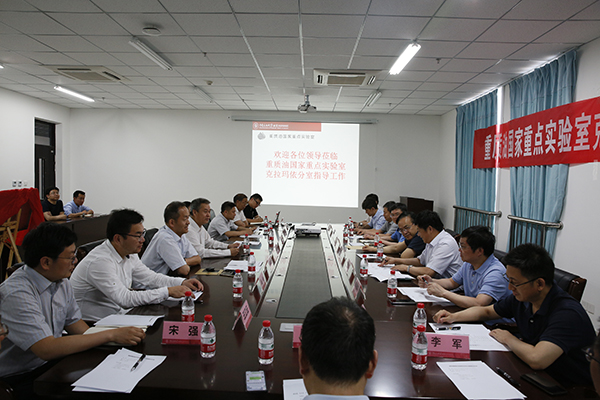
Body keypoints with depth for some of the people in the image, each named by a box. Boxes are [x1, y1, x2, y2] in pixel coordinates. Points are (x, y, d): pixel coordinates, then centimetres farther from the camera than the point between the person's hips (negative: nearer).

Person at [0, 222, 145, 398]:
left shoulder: (61, 282, 1)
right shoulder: (16, 294, -25)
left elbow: (74, 323, 9)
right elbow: (47, 349, -30)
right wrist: (111, 335, -28)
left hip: (52, 362, 7)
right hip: (18, 380, -7)